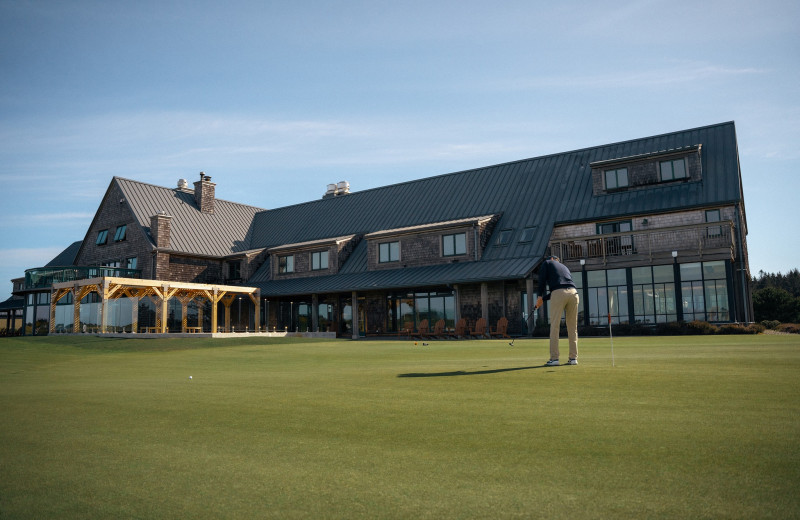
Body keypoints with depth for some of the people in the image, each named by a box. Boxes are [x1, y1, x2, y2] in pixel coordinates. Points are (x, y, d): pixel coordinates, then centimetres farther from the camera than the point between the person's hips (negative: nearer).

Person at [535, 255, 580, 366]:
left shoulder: (547, 262, 21)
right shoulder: (565, 267, 35)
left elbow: (542, 279, 3)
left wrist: (540, 296, 5)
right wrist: (543, 299, 29)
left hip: (558, 293, -5)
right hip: (573, 292, 5)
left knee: (555, 326, -4)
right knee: (573, 327, 9)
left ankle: (554, 358, -7)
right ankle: (573, 358, 9)